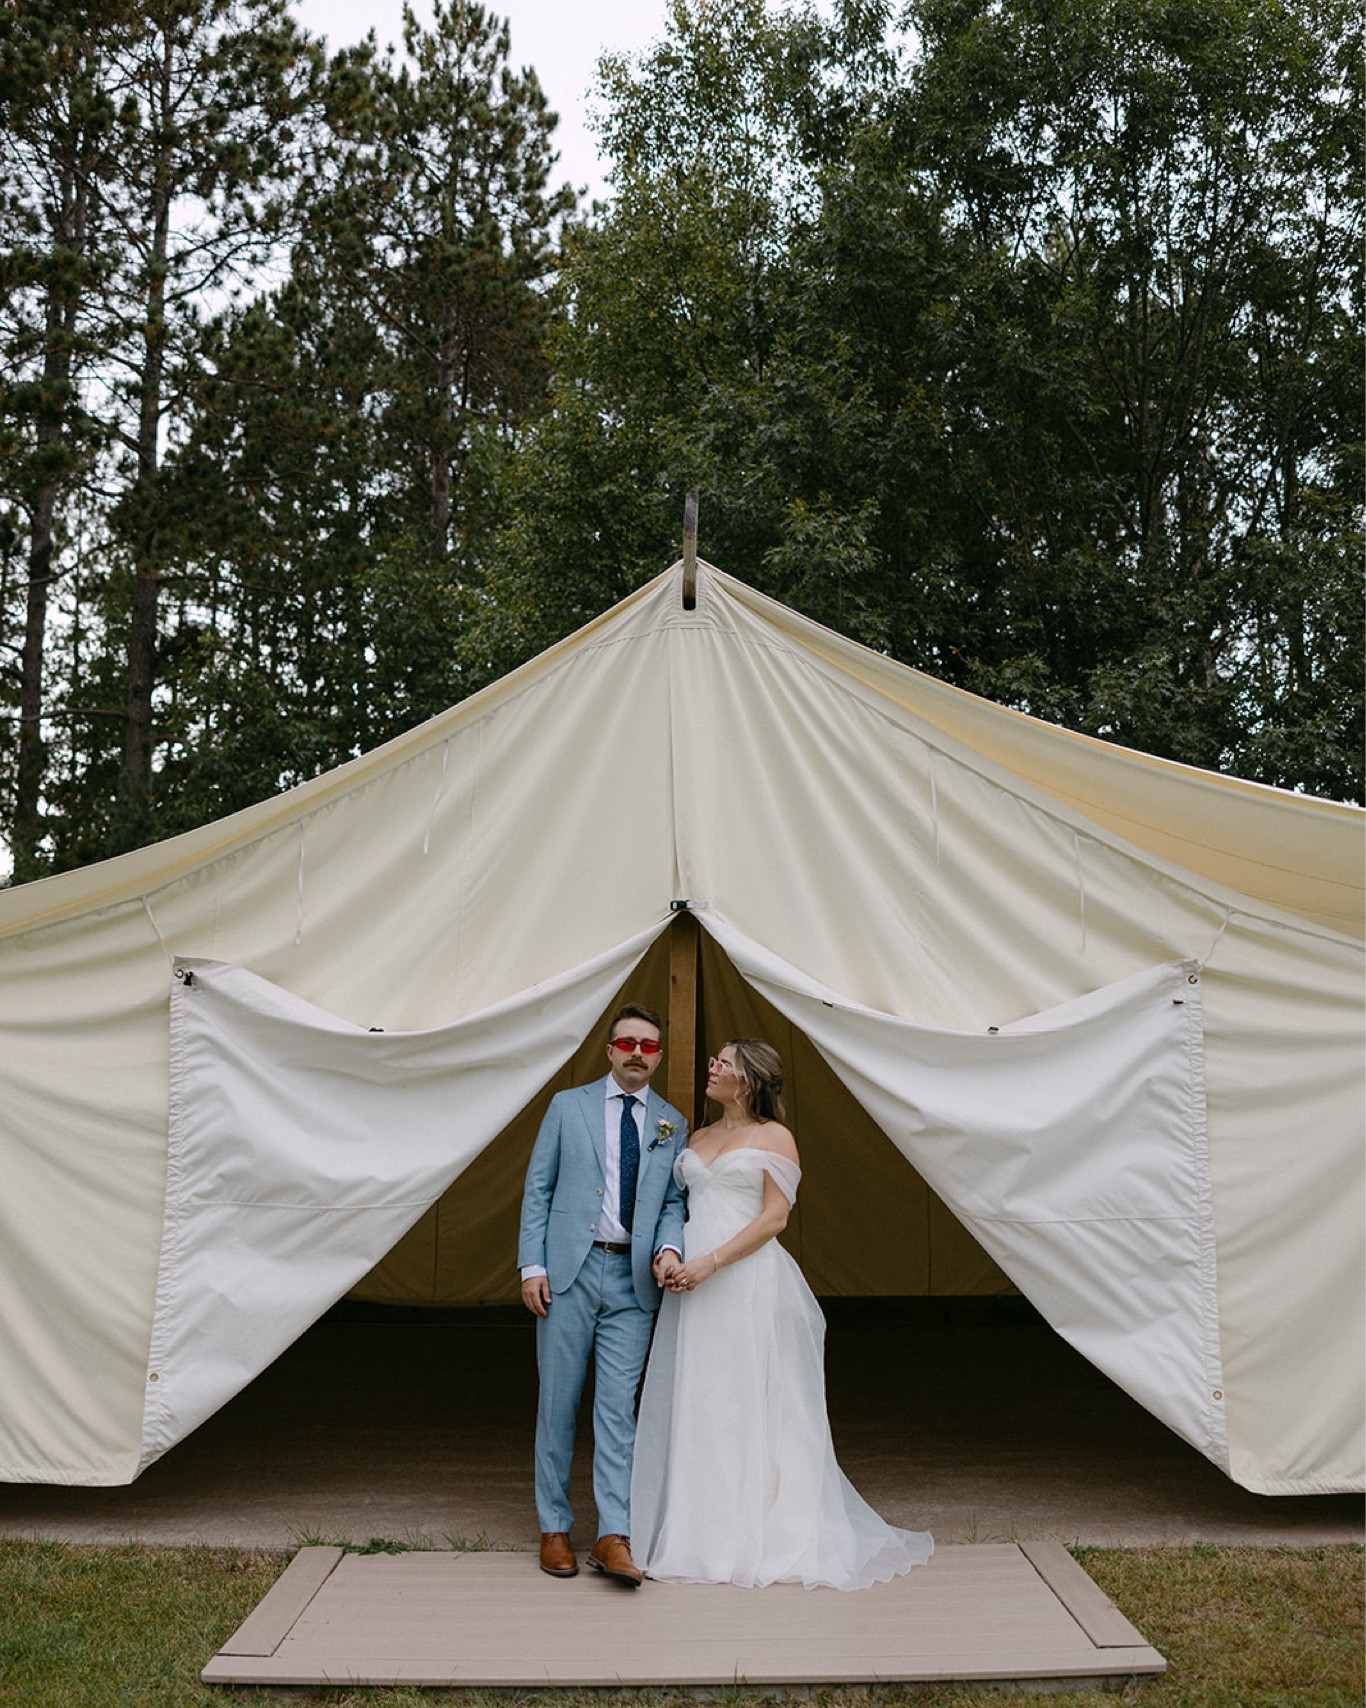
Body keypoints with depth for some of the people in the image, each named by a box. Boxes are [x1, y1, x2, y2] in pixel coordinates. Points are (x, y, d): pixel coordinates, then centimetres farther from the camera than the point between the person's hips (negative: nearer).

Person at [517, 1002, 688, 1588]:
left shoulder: (672, 1125, 12)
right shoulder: (568, 1106, 6)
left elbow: (673, 1200, 12)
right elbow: (537, 1188, 4)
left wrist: (669, 1246, -10)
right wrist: (531, 1265, -4)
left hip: (633, 1278, 1)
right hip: (568, 1272, -1)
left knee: (617, 1406, -1)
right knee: (558, 1401, 5)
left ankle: (613, 1537, 1)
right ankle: (555, 1529, 16)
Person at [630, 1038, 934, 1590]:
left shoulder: (774, 1137, -2)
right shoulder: (697, 1139, 17)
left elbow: (774, 1218, -9)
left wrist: (712, 1263, -16)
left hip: (749, 1284, -6)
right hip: (693, 1284, 6)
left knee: (751, 1408, -1)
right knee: (694, 1408, 7)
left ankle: (760, 1538, 10)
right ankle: (699, 1533, 16)